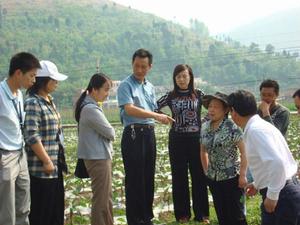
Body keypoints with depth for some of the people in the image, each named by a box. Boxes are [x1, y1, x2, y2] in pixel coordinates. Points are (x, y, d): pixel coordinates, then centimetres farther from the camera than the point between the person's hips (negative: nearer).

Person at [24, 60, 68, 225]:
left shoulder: (49, 101, 13)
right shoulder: (32, 103, -15)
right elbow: (32, 137, -21)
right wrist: (47, 161, -17)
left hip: (55, 165, 9)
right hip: (41, 168, -9)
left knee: (56, 208, 15)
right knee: (41, 211, 1)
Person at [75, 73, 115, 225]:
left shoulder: (88, 105, 9)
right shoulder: (92, 109, -22)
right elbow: (110, 133, -17)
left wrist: (107, 133, -2)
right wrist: (111, 133, 3)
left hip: (100, 156, 10)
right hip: (98, 158, -10)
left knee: (107, 196, 19)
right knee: (101, 199, -1)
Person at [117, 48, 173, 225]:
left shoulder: (150, 87, 15)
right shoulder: (126, 86, -7)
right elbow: (129, 109, -22)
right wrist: (157, 116, -28)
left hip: (149, 133, 7)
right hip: (133, 134, -7)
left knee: (149, 178, 12)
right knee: (135, 179, -2)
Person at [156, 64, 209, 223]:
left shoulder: (199, 94, 1)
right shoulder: (170, 96, 2)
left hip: (196, 139, 0)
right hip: (177, 140, 0)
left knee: (199, 176, 5)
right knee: (179, 177, 6)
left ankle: (201, 213, 15)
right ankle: (182, 213, 16)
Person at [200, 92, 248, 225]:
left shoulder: (232, 127, -13)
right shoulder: (205, 128, 4)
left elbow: (244, 151, -14)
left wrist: (242, 175, -17)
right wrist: (206, 171, 14)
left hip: (232, 178, -6)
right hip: (213, 179, 6)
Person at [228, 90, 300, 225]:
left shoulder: (256, 130, -18)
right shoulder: (259, 125, 12)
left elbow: (277, 163, -29)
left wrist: (272, 196, -21)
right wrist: (258, 185, 26)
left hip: (282, 197, -9)